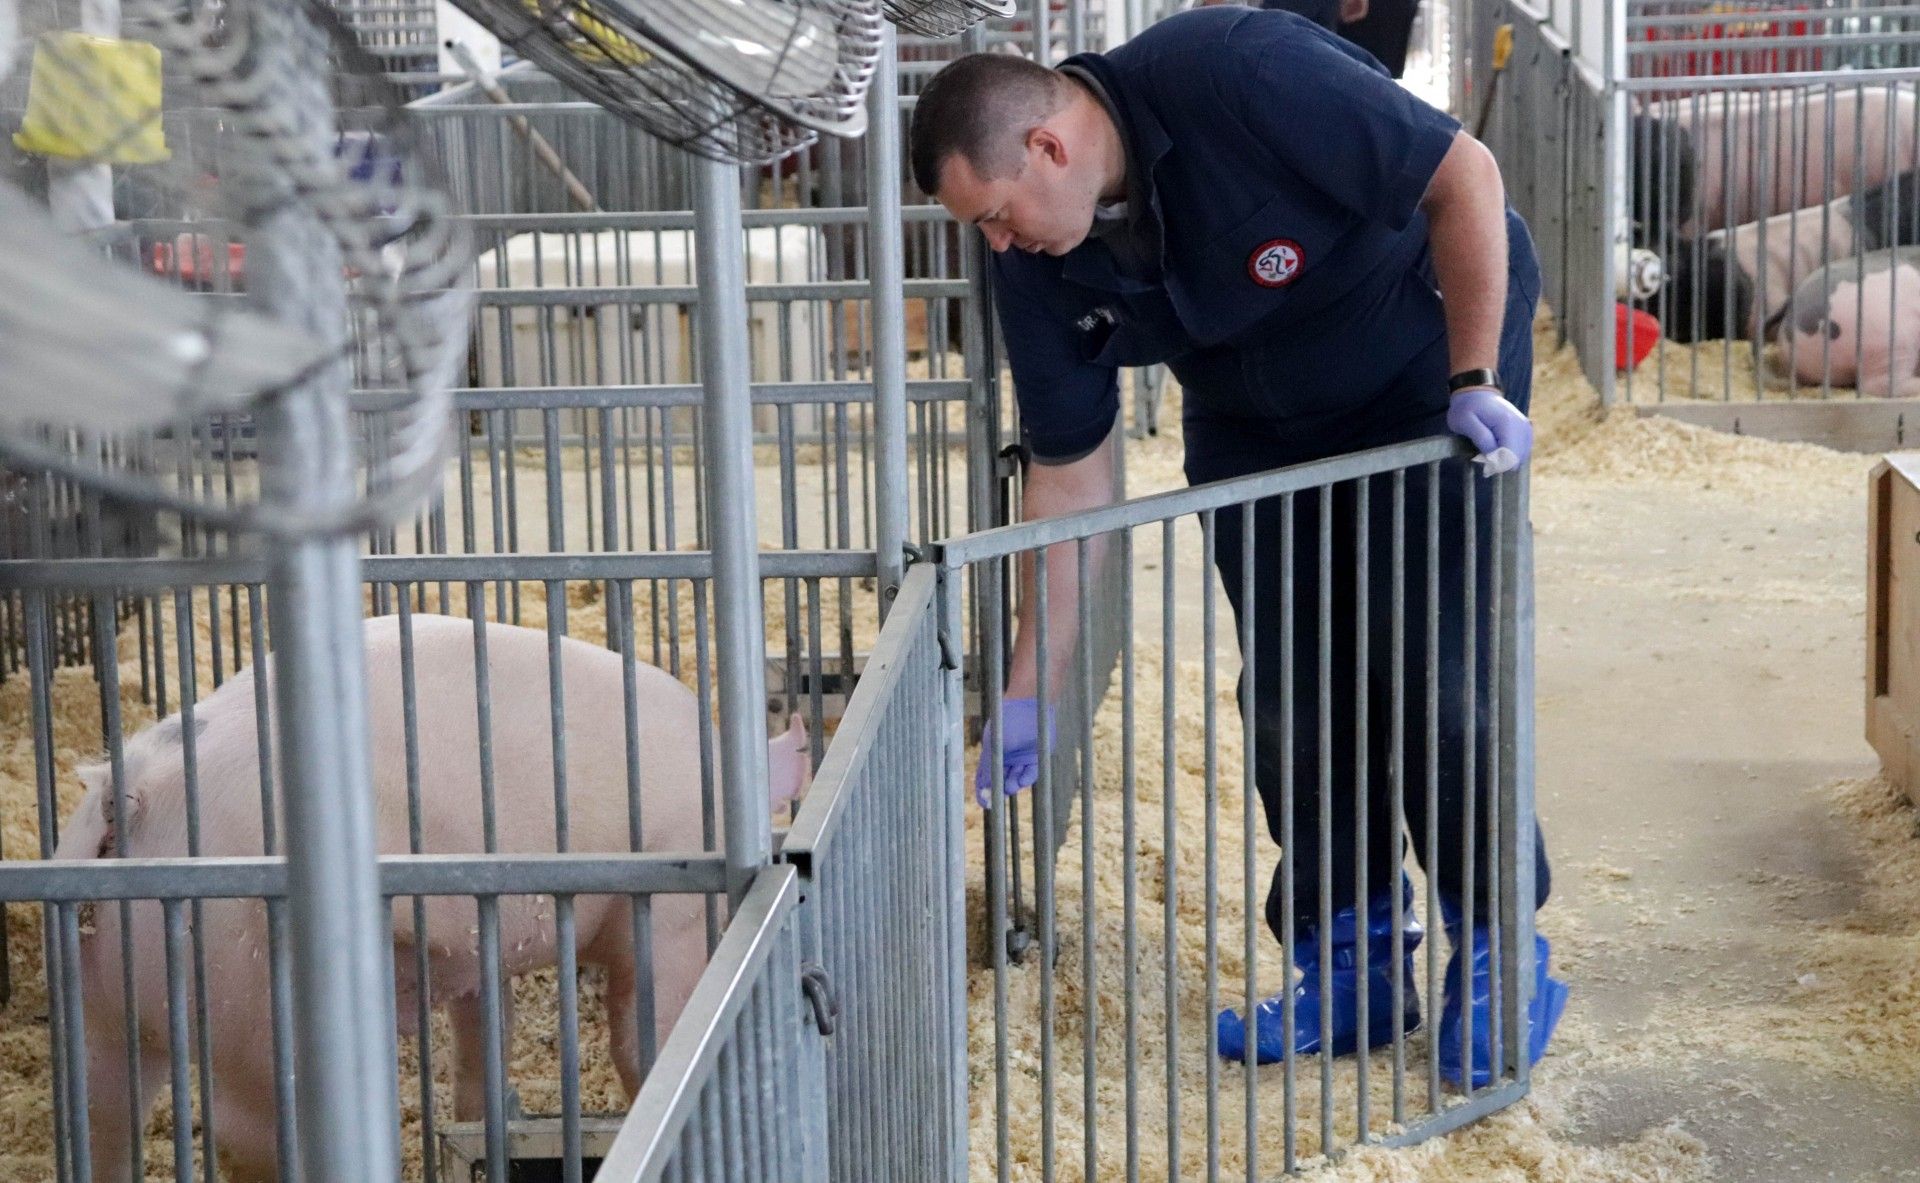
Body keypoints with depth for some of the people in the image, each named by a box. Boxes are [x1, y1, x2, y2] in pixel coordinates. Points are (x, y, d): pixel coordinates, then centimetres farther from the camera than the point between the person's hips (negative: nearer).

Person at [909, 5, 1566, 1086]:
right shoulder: (1039, 261, -15)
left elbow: (1464, 173, -26)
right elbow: (1069, 469, -7)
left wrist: (1477, 379, -25)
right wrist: (1033, 690, -7)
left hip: (1428, 367, -5)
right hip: (1254, 418, 5)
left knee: (1436, 673, -11)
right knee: (1284, 690, 0)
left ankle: (1499, 956, 6)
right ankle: (1351, 967, 14)